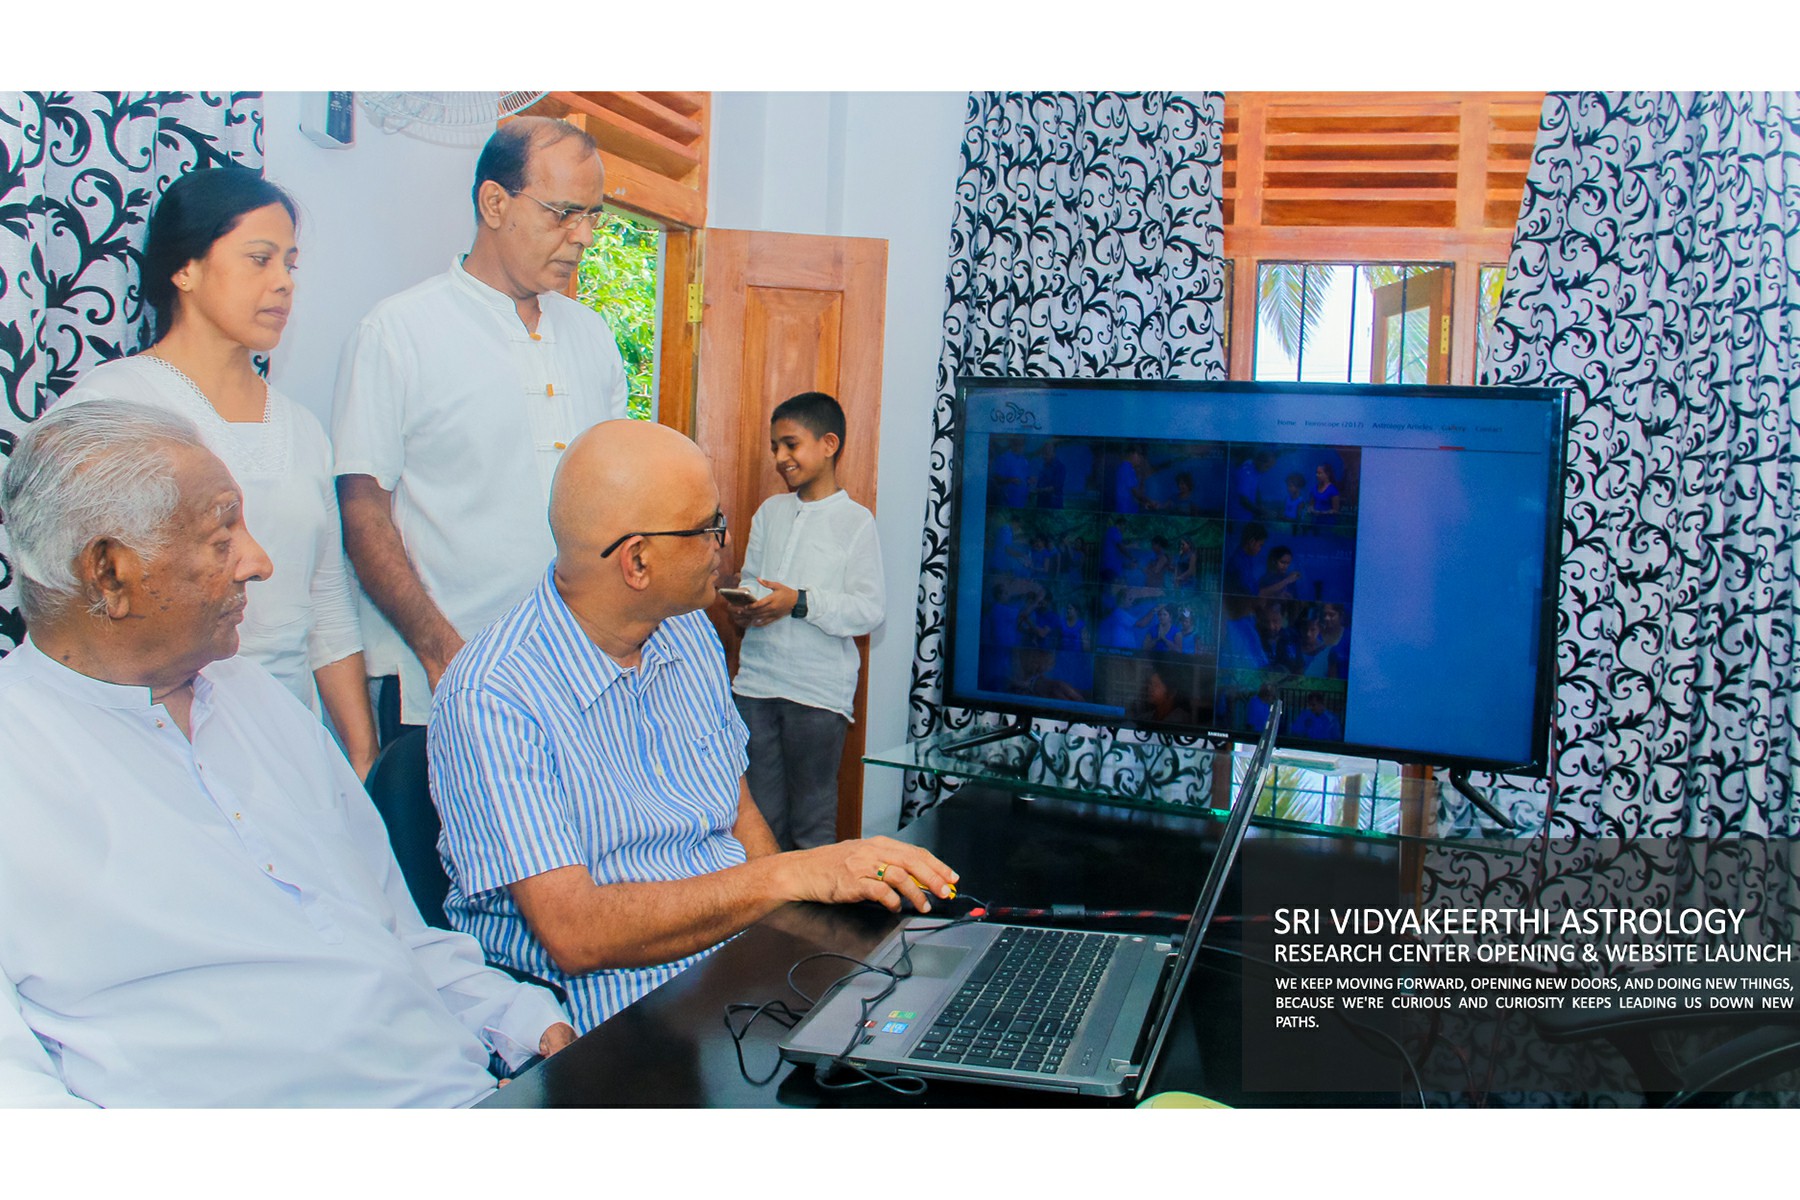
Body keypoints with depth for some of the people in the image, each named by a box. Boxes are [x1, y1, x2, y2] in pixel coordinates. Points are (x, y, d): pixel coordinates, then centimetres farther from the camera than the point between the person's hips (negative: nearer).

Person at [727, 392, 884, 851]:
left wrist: (800, 602, -21)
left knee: (812, 822, 4)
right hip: (756, 680, 5)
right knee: (760, 816, 11)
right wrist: (743, 607, -6)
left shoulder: (856, 521, -5)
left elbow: (871, 609, -11)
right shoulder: (770, 511, 11)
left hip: (819, 690, -5)